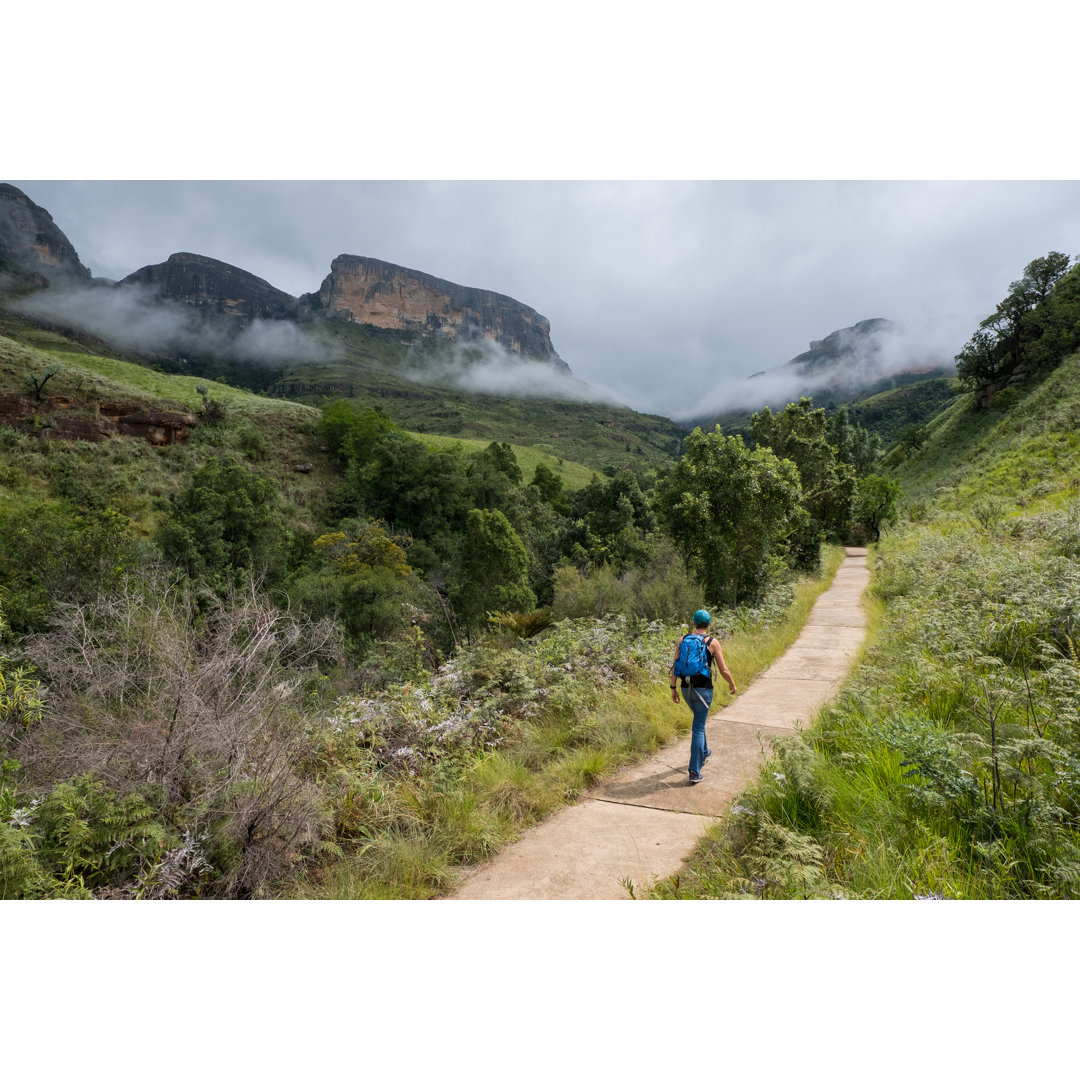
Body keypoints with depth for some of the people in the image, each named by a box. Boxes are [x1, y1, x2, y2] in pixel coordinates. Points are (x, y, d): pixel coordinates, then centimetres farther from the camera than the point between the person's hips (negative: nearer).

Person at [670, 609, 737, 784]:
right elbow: (724, 671, -6)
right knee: (698, 729, 0)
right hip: (703, 689, -4)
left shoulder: (683, 640, 0)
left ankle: (704, 752, 47)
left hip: (686, 689, 4)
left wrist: (673, 688, 8)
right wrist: (732, 684, 12)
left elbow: (675, 667, -1)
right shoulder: (713, 642, -8)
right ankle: (694, 772, -3)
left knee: (699, 720, 30)